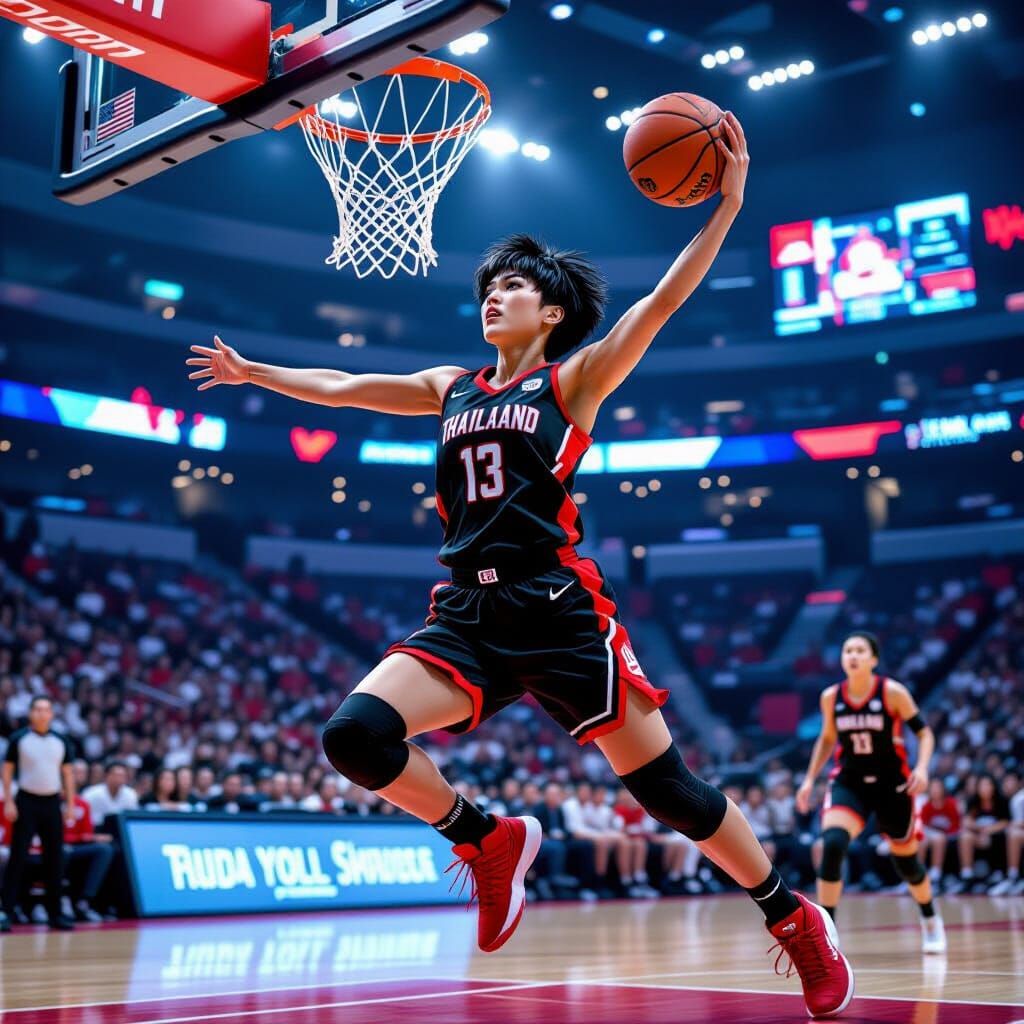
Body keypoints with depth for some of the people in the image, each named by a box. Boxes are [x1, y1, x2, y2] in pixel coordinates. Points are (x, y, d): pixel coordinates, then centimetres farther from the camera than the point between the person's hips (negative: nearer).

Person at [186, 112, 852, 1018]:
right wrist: (252, 372, 35)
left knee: (667, 787, 0)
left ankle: (796, 920, 23)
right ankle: (488, 842, 6)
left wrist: (728, 203, -17)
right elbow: (341, 386, 27)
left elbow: (665, 300, -9)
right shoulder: (453, 388, 16)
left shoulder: (572, 381, 2)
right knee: (354, 735, -19)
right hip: (469, 618, 4)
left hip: (559, 612, -4)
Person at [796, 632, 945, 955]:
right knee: (832, 846, -25)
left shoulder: (893, 692, -13)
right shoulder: (831, 697, -4)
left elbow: (924, 732, -6)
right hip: (849, 784, 1)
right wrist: (810, 778, 7)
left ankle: (931, 920, 45)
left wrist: (922, 767, -22)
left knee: (906, 862, 13)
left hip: (892, 784, -1)